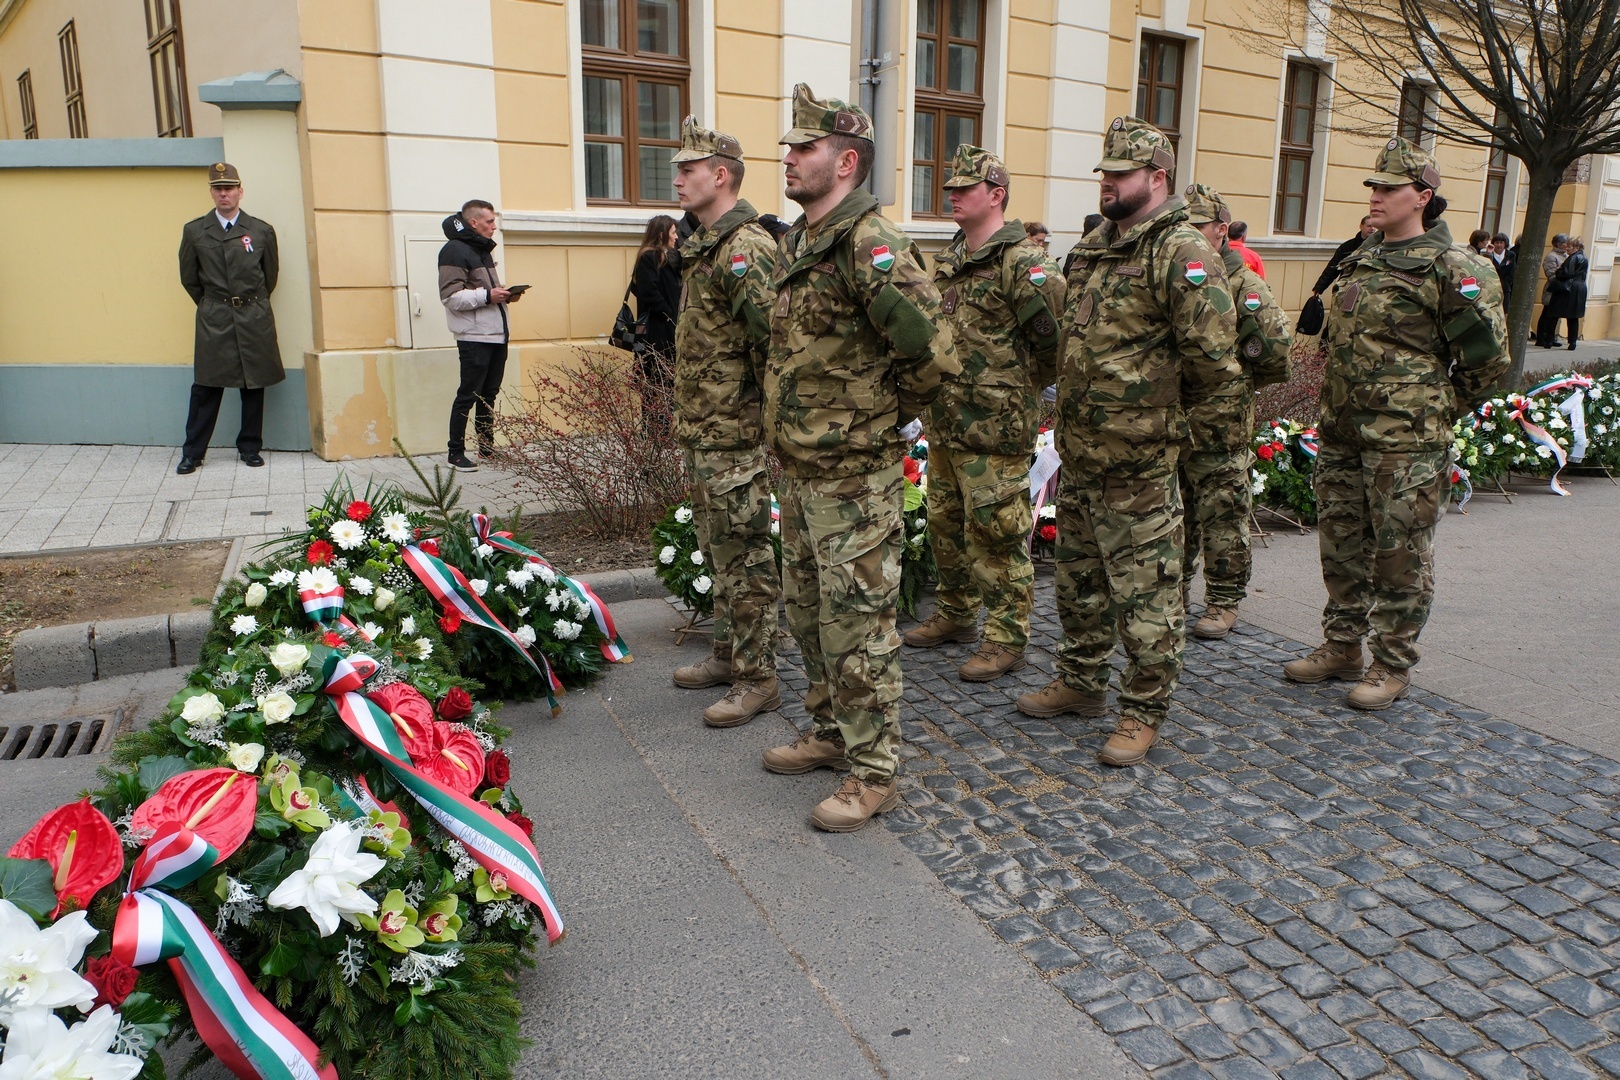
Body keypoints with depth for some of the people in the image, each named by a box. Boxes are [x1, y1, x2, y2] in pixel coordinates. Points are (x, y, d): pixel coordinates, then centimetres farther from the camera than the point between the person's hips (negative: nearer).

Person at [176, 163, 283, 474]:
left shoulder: (262, 231, 3)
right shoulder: (194, 231, 3)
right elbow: (189, 278, 12)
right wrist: (211, 307, 14)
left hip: (254, 318, 0)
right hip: (213, 319, 0)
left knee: (254, 386, 5)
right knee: (205, 388, 0)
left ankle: (250, 448, 17)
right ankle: (192, 453, 7)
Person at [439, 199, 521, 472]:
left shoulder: (482, 249, 20)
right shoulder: (455, 250, -10)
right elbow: (450, 296, -16)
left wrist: (505, 295, 9)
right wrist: (487, 296, -21)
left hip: (497, 334, 9)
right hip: (474, 337, -9)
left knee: (489, 393, 12)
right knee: (468, 395, -5)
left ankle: (487, 447, 20)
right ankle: (456, 453, 2)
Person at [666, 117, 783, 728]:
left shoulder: (745, 249, -17)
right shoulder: (705, 247, 16)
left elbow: (775, 340, -24)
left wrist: (771, 420, -20)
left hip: (735, 435, -10)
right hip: (703, 432, 10)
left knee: (746, 558, -2)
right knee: (720, 552, 18)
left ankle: (757, 679, 8)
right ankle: (727, 655, 32)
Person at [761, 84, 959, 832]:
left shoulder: (870, 245, -18)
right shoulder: (797, 243, 11)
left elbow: (933, 354, -25)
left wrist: (882, 415, -10)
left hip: (852, 477, -9)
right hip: (798, 467, 10)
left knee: (857, 625, 0)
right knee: (808, 613, 19)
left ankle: (873, 773, 14)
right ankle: (831, 733, 37)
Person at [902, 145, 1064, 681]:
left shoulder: (1023, 262, -14)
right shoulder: (947, 260, 13)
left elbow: (1060, 337, -19)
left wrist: (1018, 386, -8)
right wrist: (940, 381, 15)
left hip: (995, 429, -8)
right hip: (944, 423, 9)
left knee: (997, 534, -2)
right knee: (946, 524, 18)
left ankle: (1006, 639, 10)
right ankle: (955, 615, 35)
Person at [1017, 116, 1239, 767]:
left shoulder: (1181, 251, -14)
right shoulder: (1092, 248, 13)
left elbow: (1213, 351, -21)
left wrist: (1167, 402, -6)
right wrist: (1075, 406, 16)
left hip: (1136, 458, -9)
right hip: (1077, 449, 9)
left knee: (1143, 590, 2)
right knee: (1077, 575, 19)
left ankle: (1144, 711, 16)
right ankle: (1081, 683, 36)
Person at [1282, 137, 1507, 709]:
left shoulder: (1452, 269, -10)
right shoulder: (1360, 260, 12)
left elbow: (1488, 358, -7)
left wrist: (1439, 410, 1)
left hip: (1405, 445, -7)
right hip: (1340, 435, 7)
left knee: (1400, 555, 2)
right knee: (1341, 545, 14)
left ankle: (1393, 666, 15)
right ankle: (1342, 648, 29)